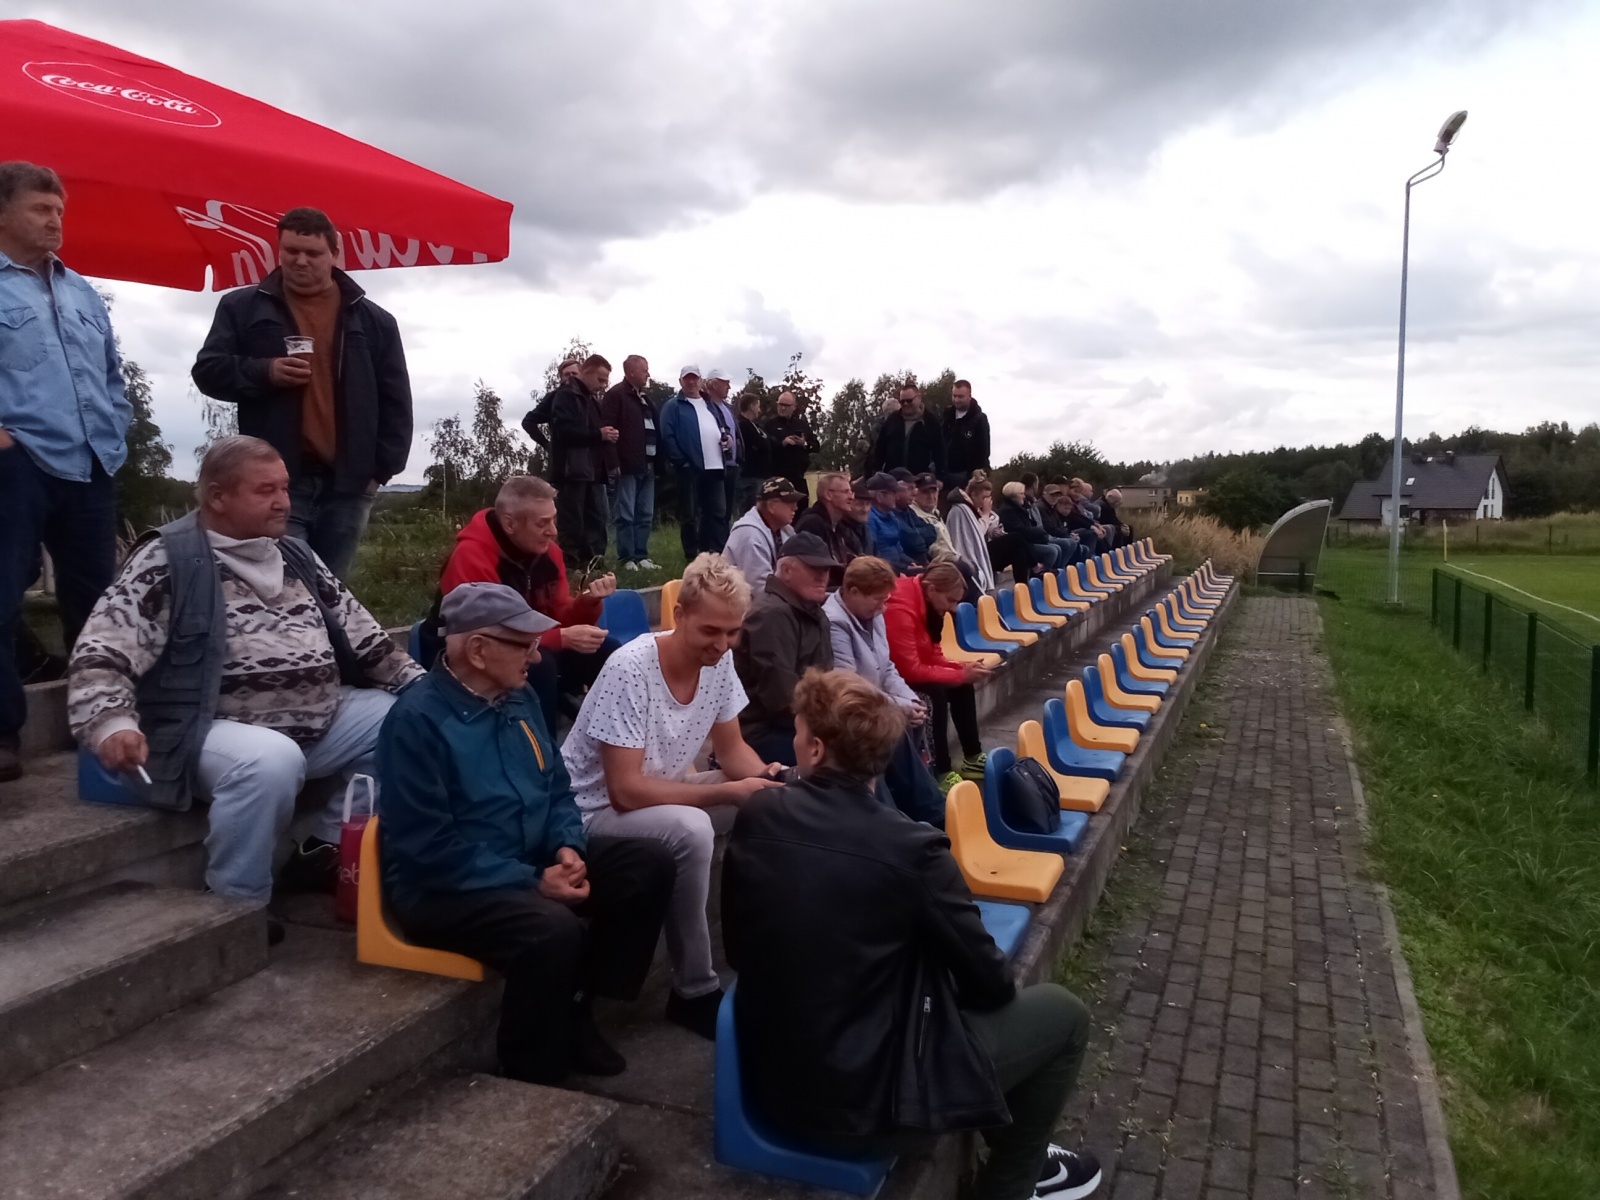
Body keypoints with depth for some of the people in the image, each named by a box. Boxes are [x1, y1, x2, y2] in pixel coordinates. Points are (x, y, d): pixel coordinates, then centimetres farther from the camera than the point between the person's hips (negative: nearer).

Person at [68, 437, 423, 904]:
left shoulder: (297, 556, 15)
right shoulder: (167, 562, -6)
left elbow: (359, 633, 19)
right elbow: (102, 652, -12)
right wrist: (111, 723, -31)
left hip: (322, 722, 8)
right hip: (220, 731, -7)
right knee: (271, 761, -37)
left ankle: (329, 848, 5)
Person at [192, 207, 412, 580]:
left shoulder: (373, 320, 11)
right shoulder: (242, 307, 9)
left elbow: (395, 401, 10)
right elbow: (208, 371, 8)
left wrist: (383, 468, 2)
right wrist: (264, 372, -11)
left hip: (347, 483, 2)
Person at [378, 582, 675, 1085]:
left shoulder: (519, 698, 5)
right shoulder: (417, 719, -19)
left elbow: (557, 787, 13)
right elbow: (431, 850, -23)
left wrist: (568, 847, -8)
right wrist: (532, 883, -23)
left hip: (534, 861, 8)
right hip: (446, 886, -8)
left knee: (649, 864, -5)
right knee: (553, 929, -35)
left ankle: (575, 1010, 2)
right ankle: (534, 1079, -10)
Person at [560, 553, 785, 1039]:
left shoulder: (720, 660, -8)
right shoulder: (630, 669, -28)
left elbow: (731, 749, 4)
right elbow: (626, 791, -30)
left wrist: (764, 775, -18)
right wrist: (729, 792, -31)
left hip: (662, 791, 7)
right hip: (597, 809, -7)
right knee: (690, 830, -35)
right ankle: (695, 991, -16)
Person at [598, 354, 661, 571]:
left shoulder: (646, 397, 20)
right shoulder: (615, 395, -4)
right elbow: (606, 429, -12)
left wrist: (659, 459, 11)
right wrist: (614, 462, -18)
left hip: (647, 465, 8)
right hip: (627, 465, -8)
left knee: (646, 515, 9)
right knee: (625, 515, -4)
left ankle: (641, 556, 15)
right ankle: (627, 559, 0)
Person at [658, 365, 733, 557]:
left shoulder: (711, 405, 20)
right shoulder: (673, 406, 0)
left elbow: (724, 427, 27)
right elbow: (668, 437, -8)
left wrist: (729, 437, 4)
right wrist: (680, 461, -16)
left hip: (715, 466, 6)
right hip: (690, 468, -6)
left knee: (718, 512, 6)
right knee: (690, 515, 1)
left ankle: (718, 554, 11)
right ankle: (692, 556, 7)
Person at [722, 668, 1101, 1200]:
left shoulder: (755, 817, -9)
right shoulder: (911, 848, -23)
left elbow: (737, 949, 5)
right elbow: (987, 982, -10)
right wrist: (993, 988, 13)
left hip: (770, 1084, 6)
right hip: (865, 1102, -5)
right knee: (1062, 1014, 10)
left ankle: (1006, 1144, 39)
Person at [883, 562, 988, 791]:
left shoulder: (926, 603, 0)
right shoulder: (900, 608, -29)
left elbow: (932, 654, 6)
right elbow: (911, 670, -30)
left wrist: (962, 668, -11)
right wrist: (960, 675, -22)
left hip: (910, 668, 10)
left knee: (962, 686, 2)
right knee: (936, 692, -27)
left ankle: (972, 757, 10)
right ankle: (941, 771, -20)